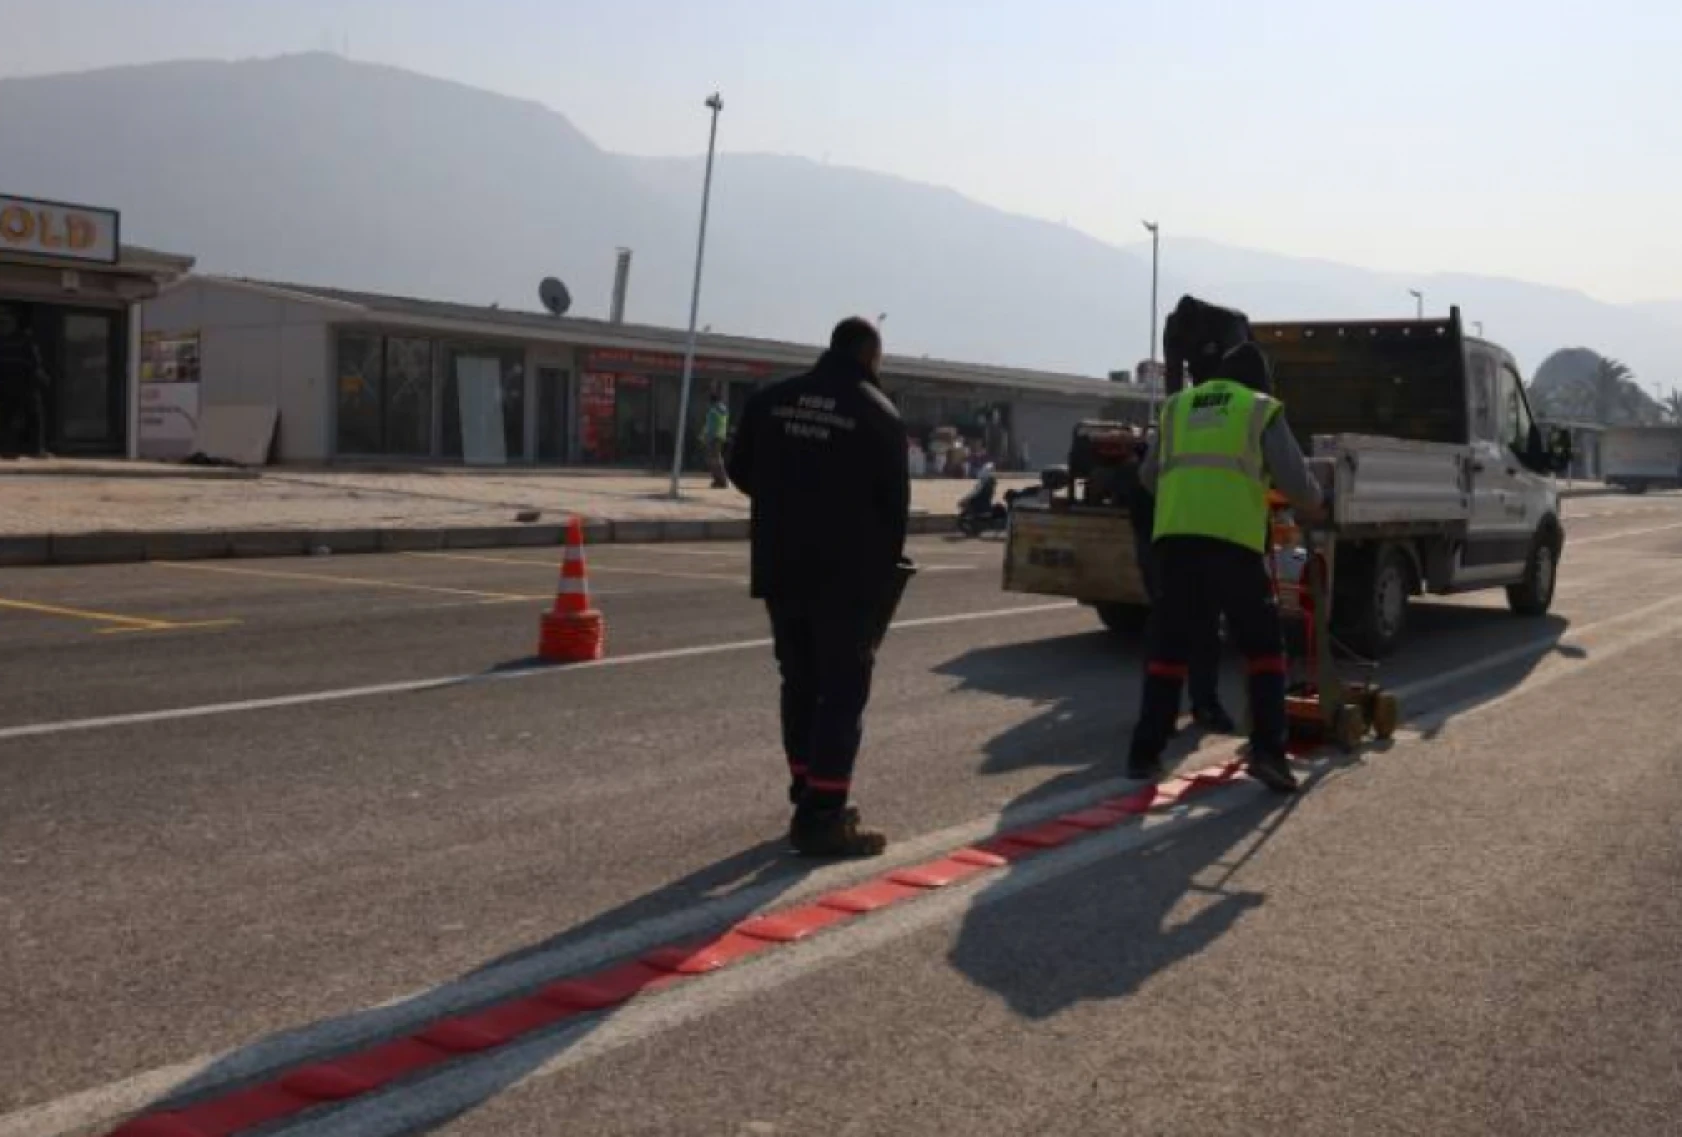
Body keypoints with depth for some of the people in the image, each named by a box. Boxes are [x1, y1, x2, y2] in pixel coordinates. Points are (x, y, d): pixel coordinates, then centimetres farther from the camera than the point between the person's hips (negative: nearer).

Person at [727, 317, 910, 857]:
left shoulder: (770, 400, 6)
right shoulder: (877, 412, -9)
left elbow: (741, 472, 14)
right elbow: (895, 500, -7)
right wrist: (887, 561, 8)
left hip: (781, 568, 6)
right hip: (849, 574, -5)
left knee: (800, 684, 16)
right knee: (842, 690, -2)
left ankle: (810, 800, 23)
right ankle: (822, 817, -5)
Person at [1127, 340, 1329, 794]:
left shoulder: (1178, 406, 25)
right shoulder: (1261, 409, 13)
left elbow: (1150, 476, 32)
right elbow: (1295, 481, 8)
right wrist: (1316, 506, 30)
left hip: (1174, 535, 3)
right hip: (1231, 539, -3)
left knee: (1168, 645, 11)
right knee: (1263, 644, 8)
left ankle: (1145, 753, 10)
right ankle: (1267, 750, -2)